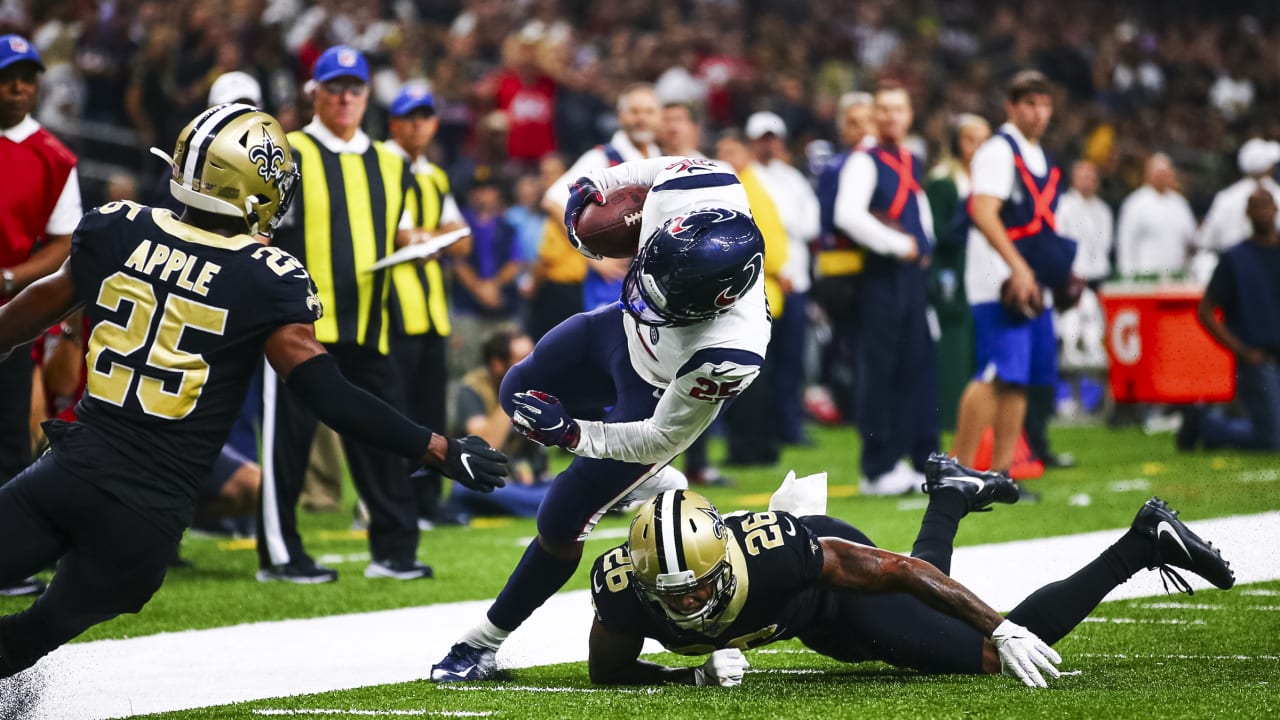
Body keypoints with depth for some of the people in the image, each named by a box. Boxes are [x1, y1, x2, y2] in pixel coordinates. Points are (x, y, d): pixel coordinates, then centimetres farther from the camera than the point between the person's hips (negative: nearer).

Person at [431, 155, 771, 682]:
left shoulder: (726, 354, -47)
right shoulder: (685, 192, -39)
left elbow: (662, 439, -29)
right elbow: (668, 167, -10)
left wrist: (568, 434, -26)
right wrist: (598, 183, -2)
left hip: (663, 394, -6)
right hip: (622, 326, 6)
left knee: (559, 523, 0)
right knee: (520, 392, 28)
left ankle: (485, 643, 23)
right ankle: (652, 485, 37)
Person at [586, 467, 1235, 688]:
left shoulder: (772, 552, -45)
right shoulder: (621, 588, -37)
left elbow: (901, 571, -35)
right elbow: (608, 674, -18)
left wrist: (1002, 631, -35)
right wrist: (696, 676, -37)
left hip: (841, 583, -5)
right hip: (809, 619, 5)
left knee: (1000, 654, -5)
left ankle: (1144, 544, 11)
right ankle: (950, 496, 57)